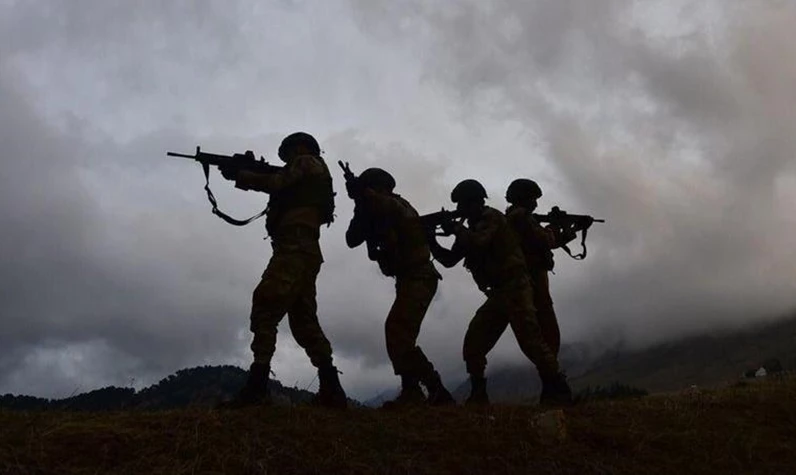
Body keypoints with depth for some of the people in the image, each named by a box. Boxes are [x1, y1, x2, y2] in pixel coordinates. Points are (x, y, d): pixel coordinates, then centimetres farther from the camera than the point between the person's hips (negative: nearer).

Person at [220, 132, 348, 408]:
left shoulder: (308, 163, 8)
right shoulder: (305, 182, 34)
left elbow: (275, 183, -5)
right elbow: (279, 190, 26)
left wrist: (238, 174, 6)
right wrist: (243, 175, 18)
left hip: (294, 249, -10)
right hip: (305, 252, 10)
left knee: (265, 309, -17)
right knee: (304, 321, 6)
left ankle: (256, 387, -25)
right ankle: (331, 390, -1)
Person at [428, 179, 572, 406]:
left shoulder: (491, 217, -6)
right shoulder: (473, 228, 19)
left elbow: (479, 242, -26)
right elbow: (450, 259, 20)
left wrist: (456, 229, -10)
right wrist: (432, 242, 5)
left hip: (515, 288, -9)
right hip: (498, 294, 9)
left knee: (530, 340, -17)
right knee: (473, 342, 4)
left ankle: (558, 390, -13)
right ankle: (478, 394, 9)